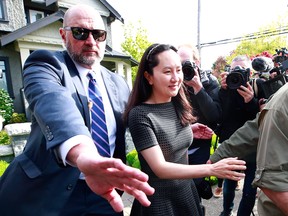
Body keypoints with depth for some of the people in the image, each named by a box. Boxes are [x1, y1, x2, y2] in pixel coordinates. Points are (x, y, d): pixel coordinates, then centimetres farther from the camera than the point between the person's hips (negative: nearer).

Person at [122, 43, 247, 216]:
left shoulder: (179, 106, -3)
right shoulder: (139, 115, -23)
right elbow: (160, 168, -26)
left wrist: (189, 132, -5)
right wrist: (212, 169, -31)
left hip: (187, 191, 6)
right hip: (158, 201, -6)